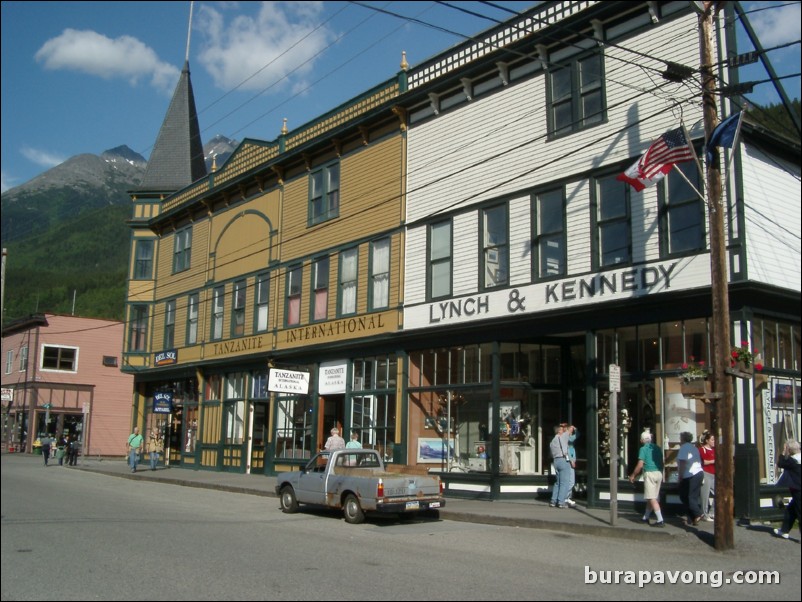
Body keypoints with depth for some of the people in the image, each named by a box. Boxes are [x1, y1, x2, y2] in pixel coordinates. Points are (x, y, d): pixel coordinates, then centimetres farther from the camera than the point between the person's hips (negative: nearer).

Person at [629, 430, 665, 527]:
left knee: (652, 498, -6)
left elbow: (640, 465, -13)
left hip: (650, 473, -7)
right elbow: (661, 462, 17)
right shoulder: (657, 448, 11)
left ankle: (660, 520, -13)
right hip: (659, 473, 7)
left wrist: (633, 475, -2)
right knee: (651, 497, 16)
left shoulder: (643, 449, -7)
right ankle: (645, 517, 26)